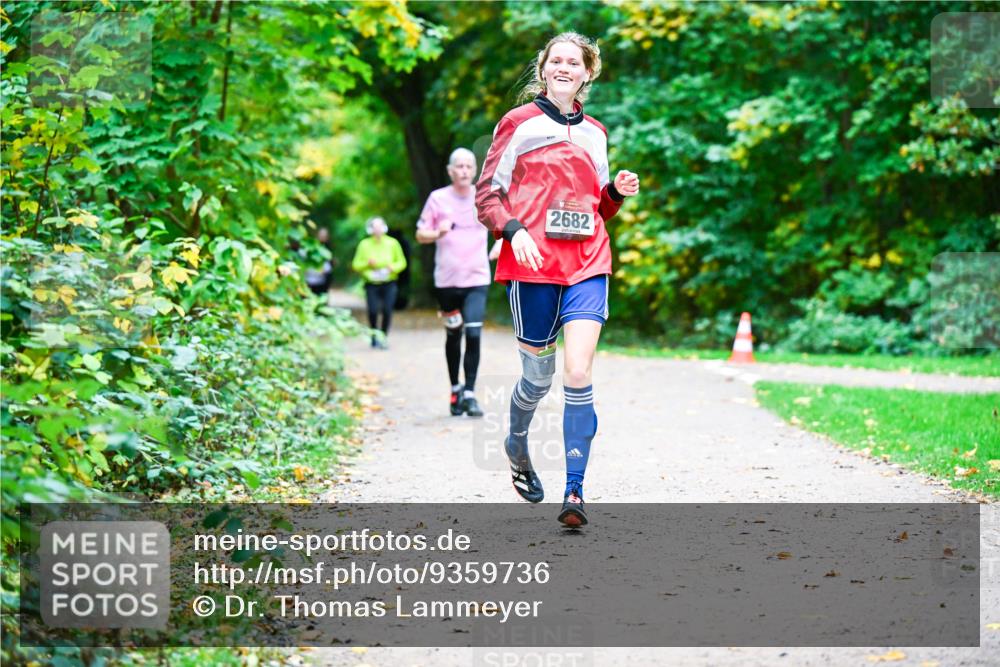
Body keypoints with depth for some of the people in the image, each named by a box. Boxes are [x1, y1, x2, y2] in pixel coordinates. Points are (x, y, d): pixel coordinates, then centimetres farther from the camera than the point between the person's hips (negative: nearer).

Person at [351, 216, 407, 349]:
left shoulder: (392, 243, 4)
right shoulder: (364, 244, 2)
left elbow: (402, 262, 9)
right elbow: (356, 265, 4)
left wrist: (394, 267, -12)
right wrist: (367, 263, -15)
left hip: (389, 284, 1)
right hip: (371, 284, -1)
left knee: (387, 311, -11)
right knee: (373, 311, -13)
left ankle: (383, 338, 5)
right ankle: (374, 337, 9)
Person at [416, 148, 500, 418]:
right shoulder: (438, 198, -1)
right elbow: (420, 234, 1)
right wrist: (438, 232, -19)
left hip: (477, 279, 0)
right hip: (447, 280, 0)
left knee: (474, 335, -14)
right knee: (453, 337, 12)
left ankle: (469, 394, -10)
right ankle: (455, 390, 27)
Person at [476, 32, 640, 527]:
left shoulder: (595, 133, 16)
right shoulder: (519, 123, 3)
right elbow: (487, 194, 1)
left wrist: (617, 191, 4)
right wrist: (514, 230, -16)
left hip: (587, 265, 2)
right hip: (532, 265, -2)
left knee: (578, 373, -13)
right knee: (538, 377, 5)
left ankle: (575, 492, -13)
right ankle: (516, 444, 38)